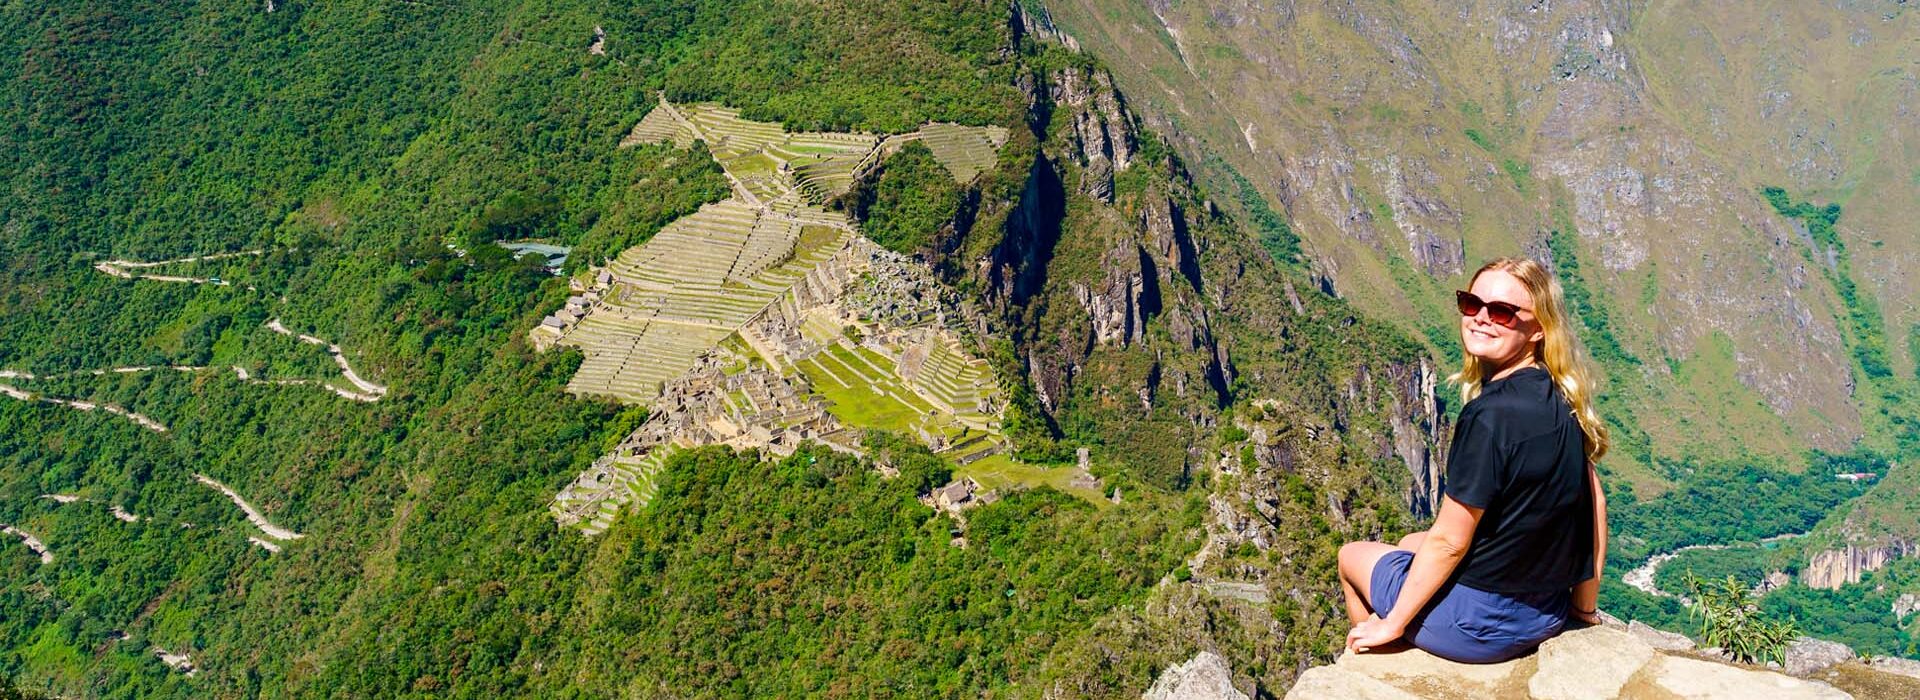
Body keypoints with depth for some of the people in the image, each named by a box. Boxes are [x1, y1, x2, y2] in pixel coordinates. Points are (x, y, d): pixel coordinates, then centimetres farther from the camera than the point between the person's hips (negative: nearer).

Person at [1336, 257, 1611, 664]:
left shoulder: (1490, 415, -27)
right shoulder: (1560, 401, -3)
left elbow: (1449, 541, -22)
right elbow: (1594, 501, 5)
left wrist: (1391, 623, -10)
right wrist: (1585, 605, 16)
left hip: (1482, 623, -8)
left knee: (1351, 555, 18)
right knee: (1411, 542, 32)